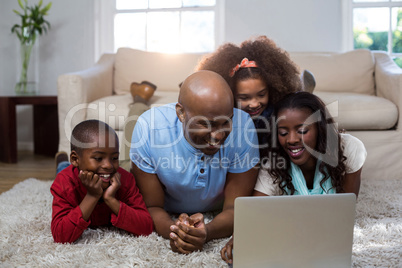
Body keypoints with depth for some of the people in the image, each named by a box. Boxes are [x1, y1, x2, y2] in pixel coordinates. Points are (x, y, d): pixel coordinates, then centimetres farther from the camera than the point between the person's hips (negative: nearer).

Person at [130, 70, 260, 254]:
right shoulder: (149, 127, -24)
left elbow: (235, 208, -19)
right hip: (169, 218, -1)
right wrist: (173, 230, -40)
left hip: (217, 221, 1)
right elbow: (152, 207, -17)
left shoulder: (243, 126, -23)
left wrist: (207, 232, -41)